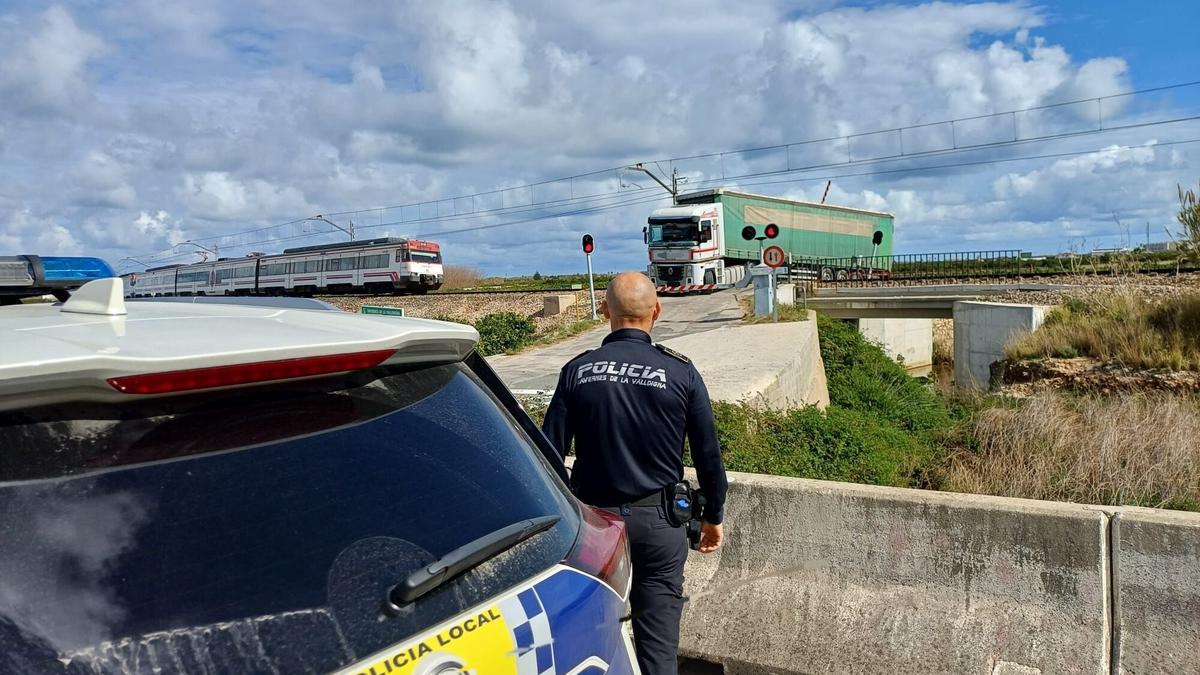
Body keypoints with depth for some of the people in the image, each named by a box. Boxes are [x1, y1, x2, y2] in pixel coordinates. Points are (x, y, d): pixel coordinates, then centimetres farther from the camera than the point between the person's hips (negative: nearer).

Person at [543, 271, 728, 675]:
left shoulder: (577, 371, -5)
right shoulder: (680, 373, -6)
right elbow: (708, 455, -1)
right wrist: (713, 516, 13)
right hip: (658, 520, -1)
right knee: (658, 641, 8)